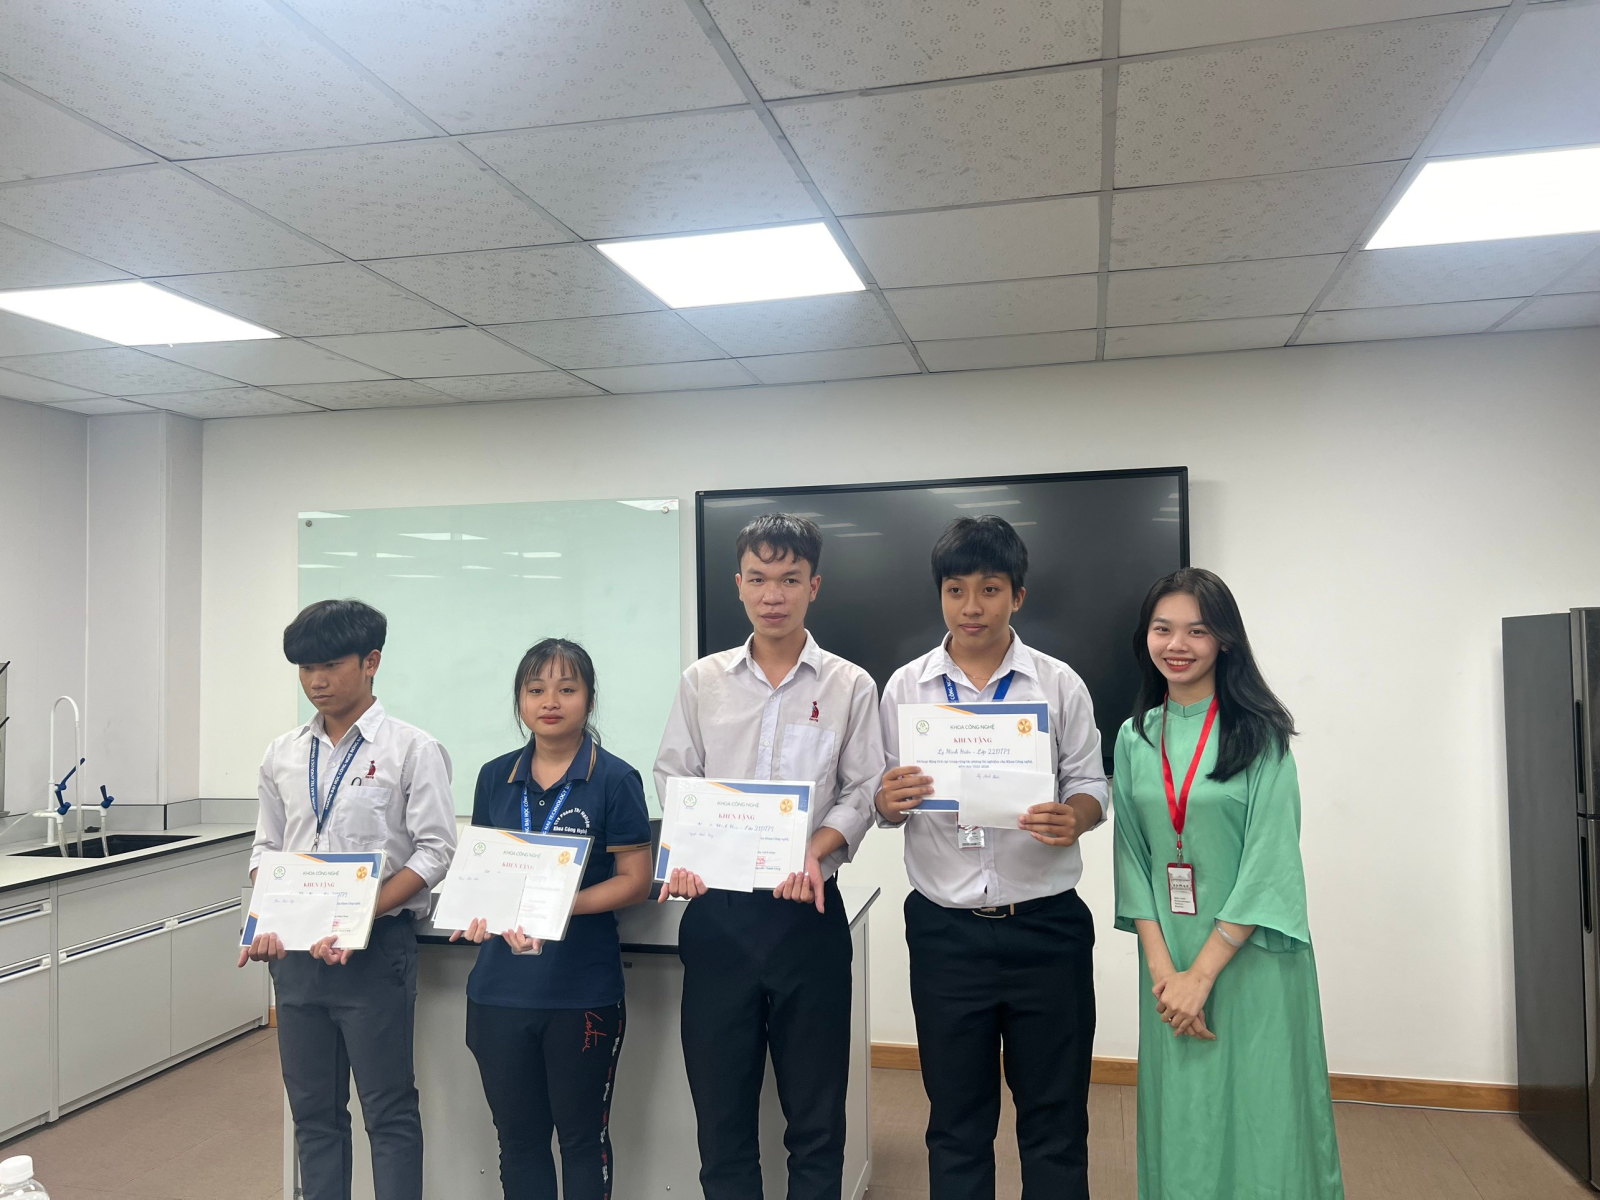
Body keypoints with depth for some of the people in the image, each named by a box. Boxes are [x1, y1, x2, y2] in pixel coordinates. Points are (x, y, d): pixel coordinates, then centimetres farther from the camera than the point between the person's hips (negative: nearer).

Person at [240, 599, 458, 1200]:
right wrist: (266, 922, -2)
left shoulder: (411, 749, -8)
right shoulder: (284, 754, 8)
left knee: (389, 1111, 3)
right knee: (312, 1110, 15)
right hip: (296, 950, 5)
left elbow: (432, 852, -11)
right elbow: (266, 848, 14)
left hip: (375, 949, -5)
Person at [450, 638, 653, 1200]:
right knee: (518, 1138, 16)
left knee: (582, 1138, 11)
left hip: (584, 991, -4)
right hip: (501, 985, 4)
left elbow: (634, 880, -7)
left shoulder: (614, 780, -8)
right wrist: (479, 910, -8)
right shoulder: (495, 777, 6)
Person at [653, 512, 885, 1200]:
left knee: (815, 1111, 9)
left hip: (807, 911, -1)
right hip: (717, 909, 2)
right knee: (719, 1101, 11)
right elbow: (673, 780, 6)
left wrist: (814, 853, -18)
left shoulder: (849, 686, 1)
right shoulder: (702, 682, 6)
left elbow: (861, 792, -1)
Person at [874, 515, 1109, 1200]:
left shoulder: (1060, 684, 1)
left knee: (1055, 1122, 11)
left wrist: (1073, 817, -20)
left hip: (1046, 929, 0)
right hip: (945, 930, 1)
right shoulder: (905, 688, 3)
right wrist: (890, 802, -18)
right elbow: (885, 804, 6)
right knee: (956, 1124, 14)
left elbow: (1091, 786, 3)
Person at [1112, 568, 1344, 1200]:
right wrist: (1162, 968, -7)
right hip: (1168, 960, 4)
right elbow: (1132, 856, 4)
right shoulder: (1135, 737, 6)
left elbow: (1271, 858, -13)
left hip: (1250, 958, -3)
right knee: (1179, 1122, 11)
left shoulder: (1259, 734, -7)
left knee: (1259, 1117, 5)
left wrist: (1202, 973, -16)